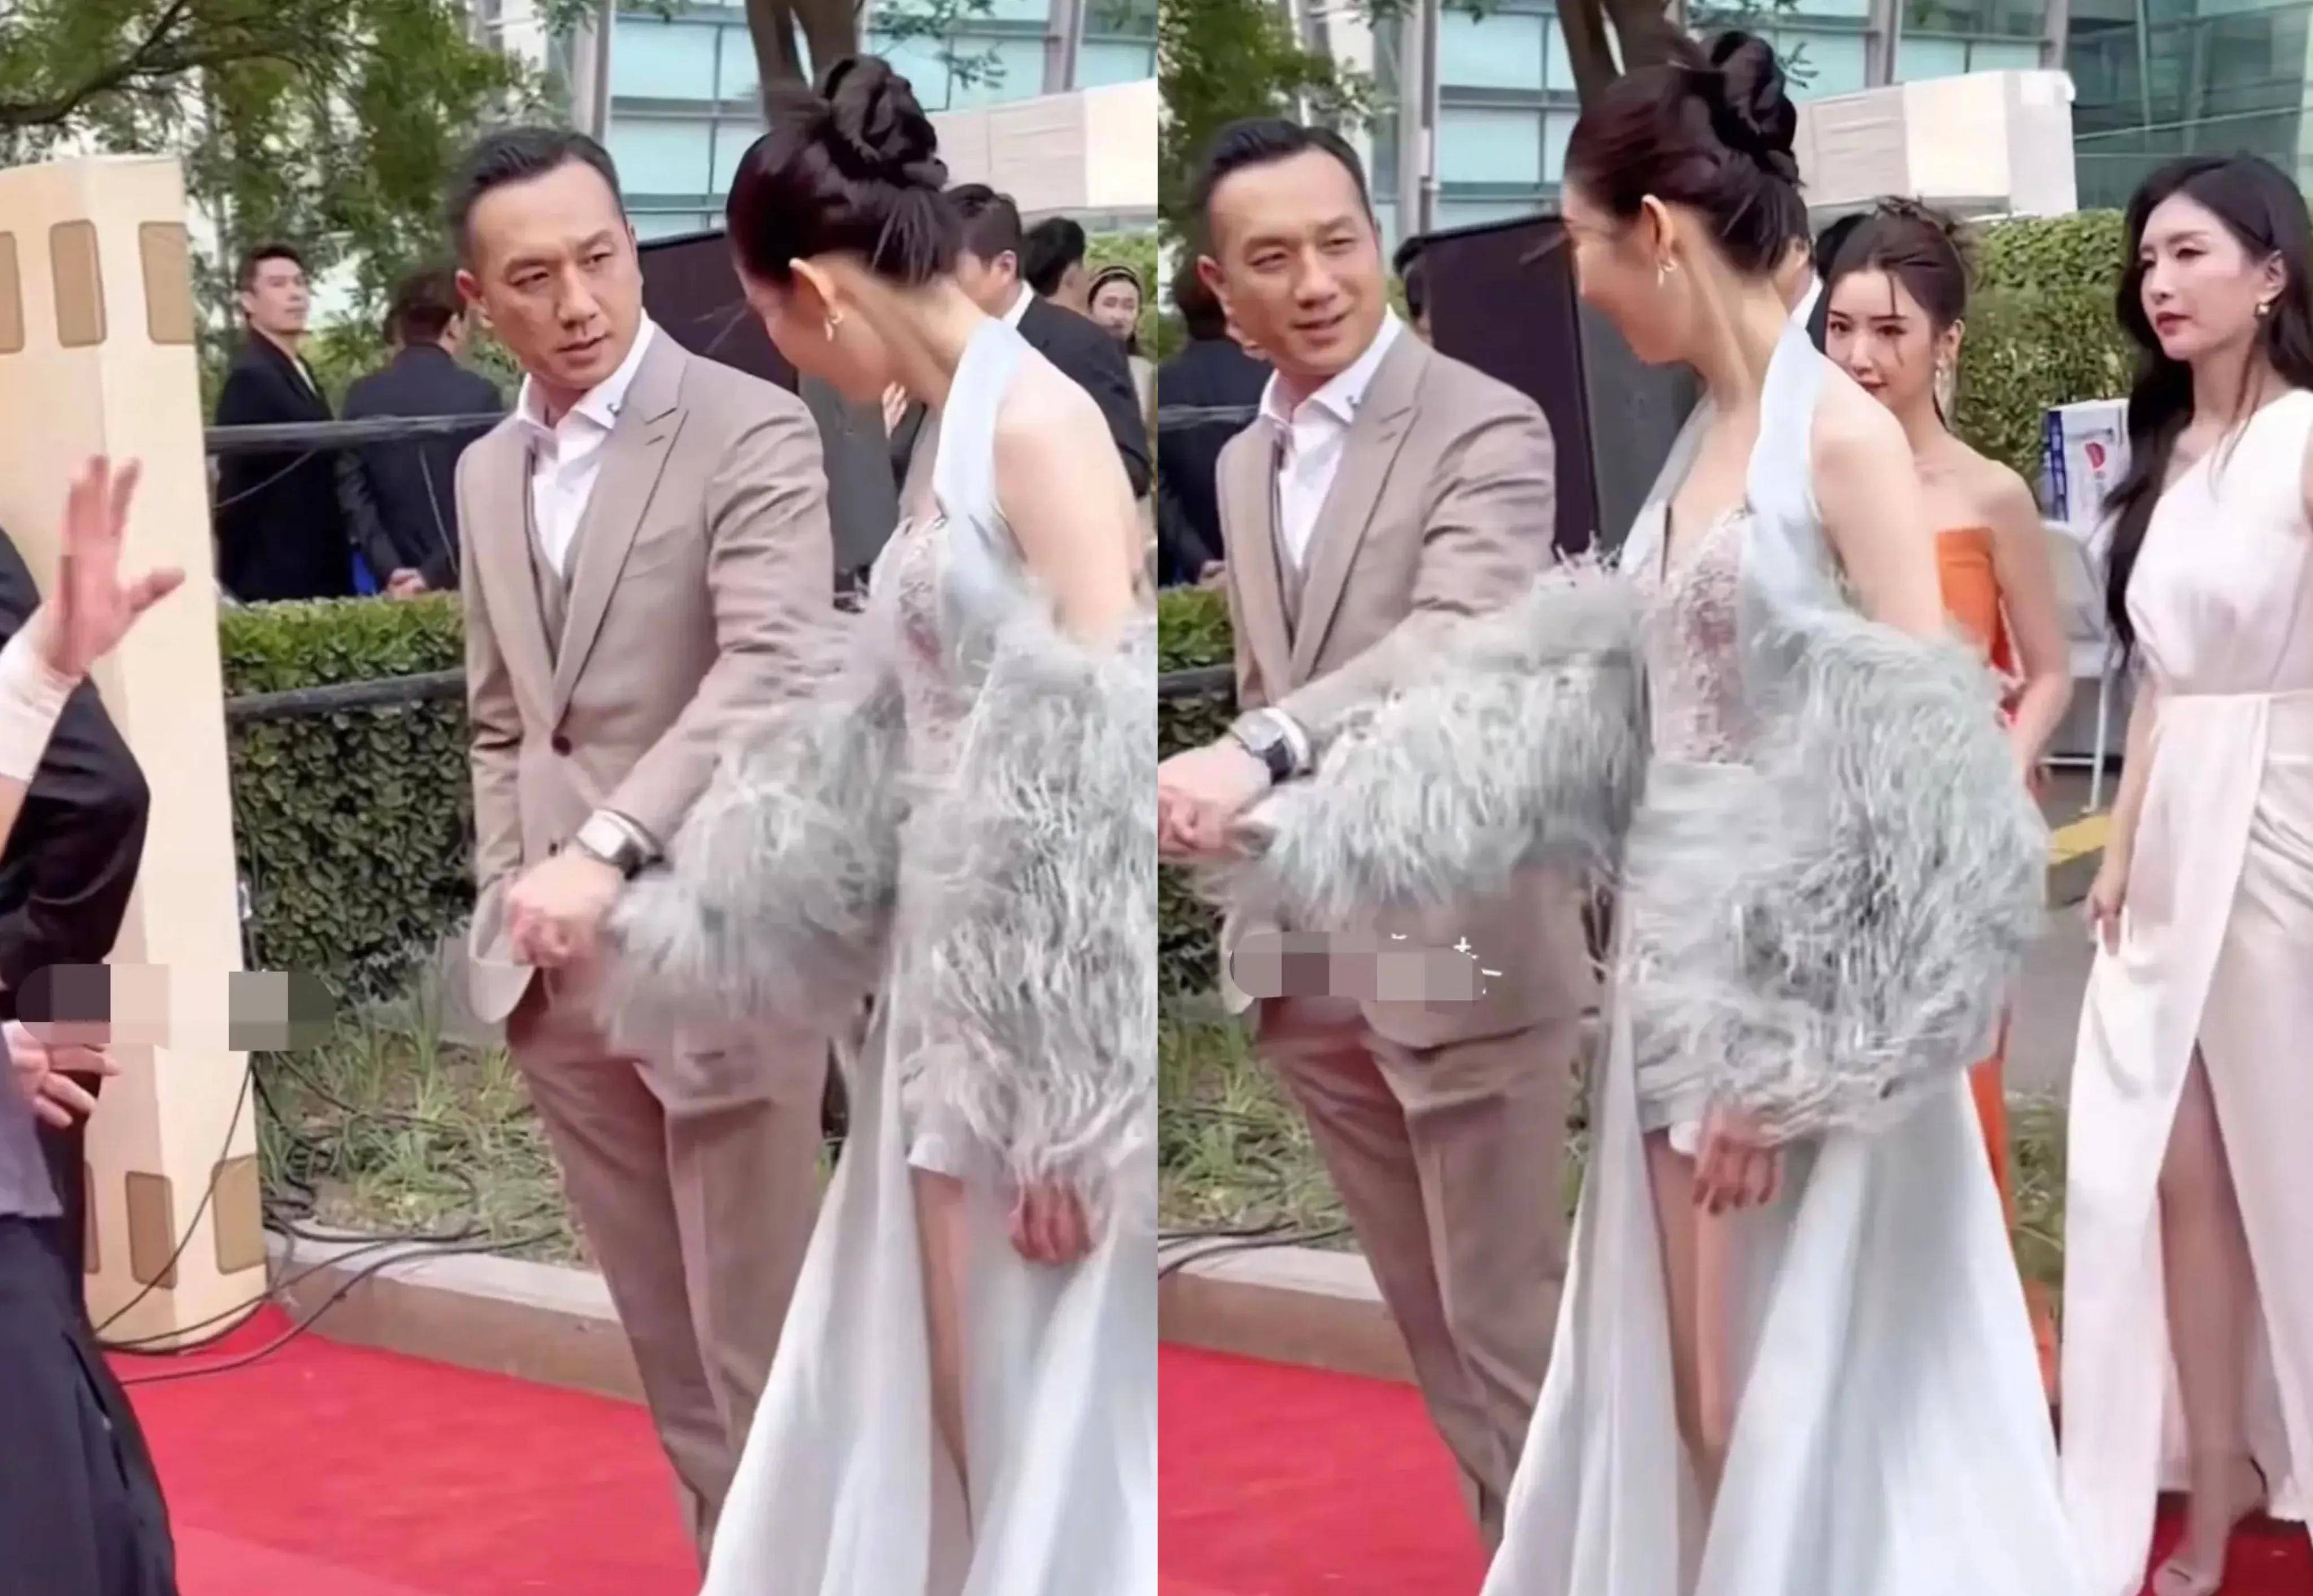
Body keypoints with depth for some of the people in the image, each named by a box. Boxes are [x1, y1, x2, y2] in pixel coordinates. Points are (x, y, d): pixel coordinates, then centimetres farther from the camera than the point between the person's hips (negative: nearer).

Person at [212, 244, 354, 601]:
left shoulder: (299, 370, 15)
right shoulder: (251, 377, -14)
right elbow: (236, 494, -15)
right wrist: (237, 586, -16)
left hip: (318, 576, 9)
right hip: (278, 582, -9)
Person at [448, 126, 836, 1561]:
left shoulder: (754, 434, -10)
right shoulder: (488, 473, 12)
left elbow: (775, 672, -23)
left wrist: (609, 848, -34)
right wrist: (509, 900, 9)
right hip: (558, 969, 6)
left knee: (762, 1344, 2)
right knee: (669, 1343, 13)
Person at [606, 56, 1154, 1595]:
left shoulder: (1040, 424, -15)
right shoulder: (957, 437, 12)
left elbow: (1106, 770, -20)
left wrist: (1070, 1108, -21)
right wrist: (695, 903, 29)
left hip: (1045, 1017, -9)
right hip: (954, 998, 9)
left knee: (1036, 1421, 1)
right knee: (917, 1398, 16)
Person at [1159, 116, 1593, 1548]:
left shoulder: (1487, 430, -11)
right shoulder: (1245, 464, 12)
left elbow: (1457, 638, -29)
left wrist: (1258, 753, -43)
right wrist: (1256, 912, 15)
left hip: (1462, 947, -7)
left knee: (1508, 1327, 3)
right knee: (1433, 1321, 15)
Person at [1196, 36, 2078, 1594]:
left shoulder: (1843, 433, -13)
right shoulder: (1704, 436, 10)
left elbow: (1926, 772, -17)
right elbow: (1624, 698, 19)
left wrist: (1796, 1054, -19)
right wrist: (1333, 788, 21)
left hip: (1809, 999, -8)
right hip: (1680, 972, 8)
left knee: (1809, 1405, 0)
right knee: (1687, 1403, 14)